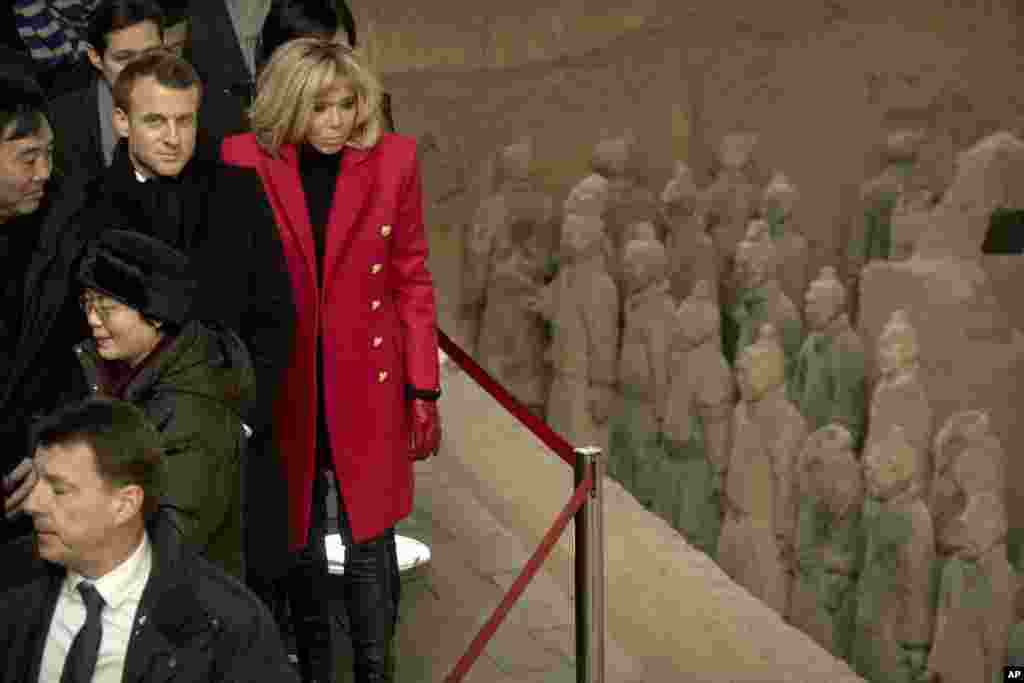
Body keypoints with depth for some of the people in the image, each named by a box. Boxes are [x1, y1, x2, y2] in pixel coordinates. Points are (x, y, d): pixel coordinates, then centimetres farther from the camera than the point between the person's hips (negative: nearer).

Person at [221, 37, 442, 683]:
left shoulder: (393, 159, -5)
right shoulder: (244, 161, -6)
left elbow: (412, 279, 0)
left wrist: (423, 388, -2)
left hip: (367, 385, 0)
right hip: (282, 382, 1)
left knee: (369, 537, 4)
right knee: (298, 536, 12)